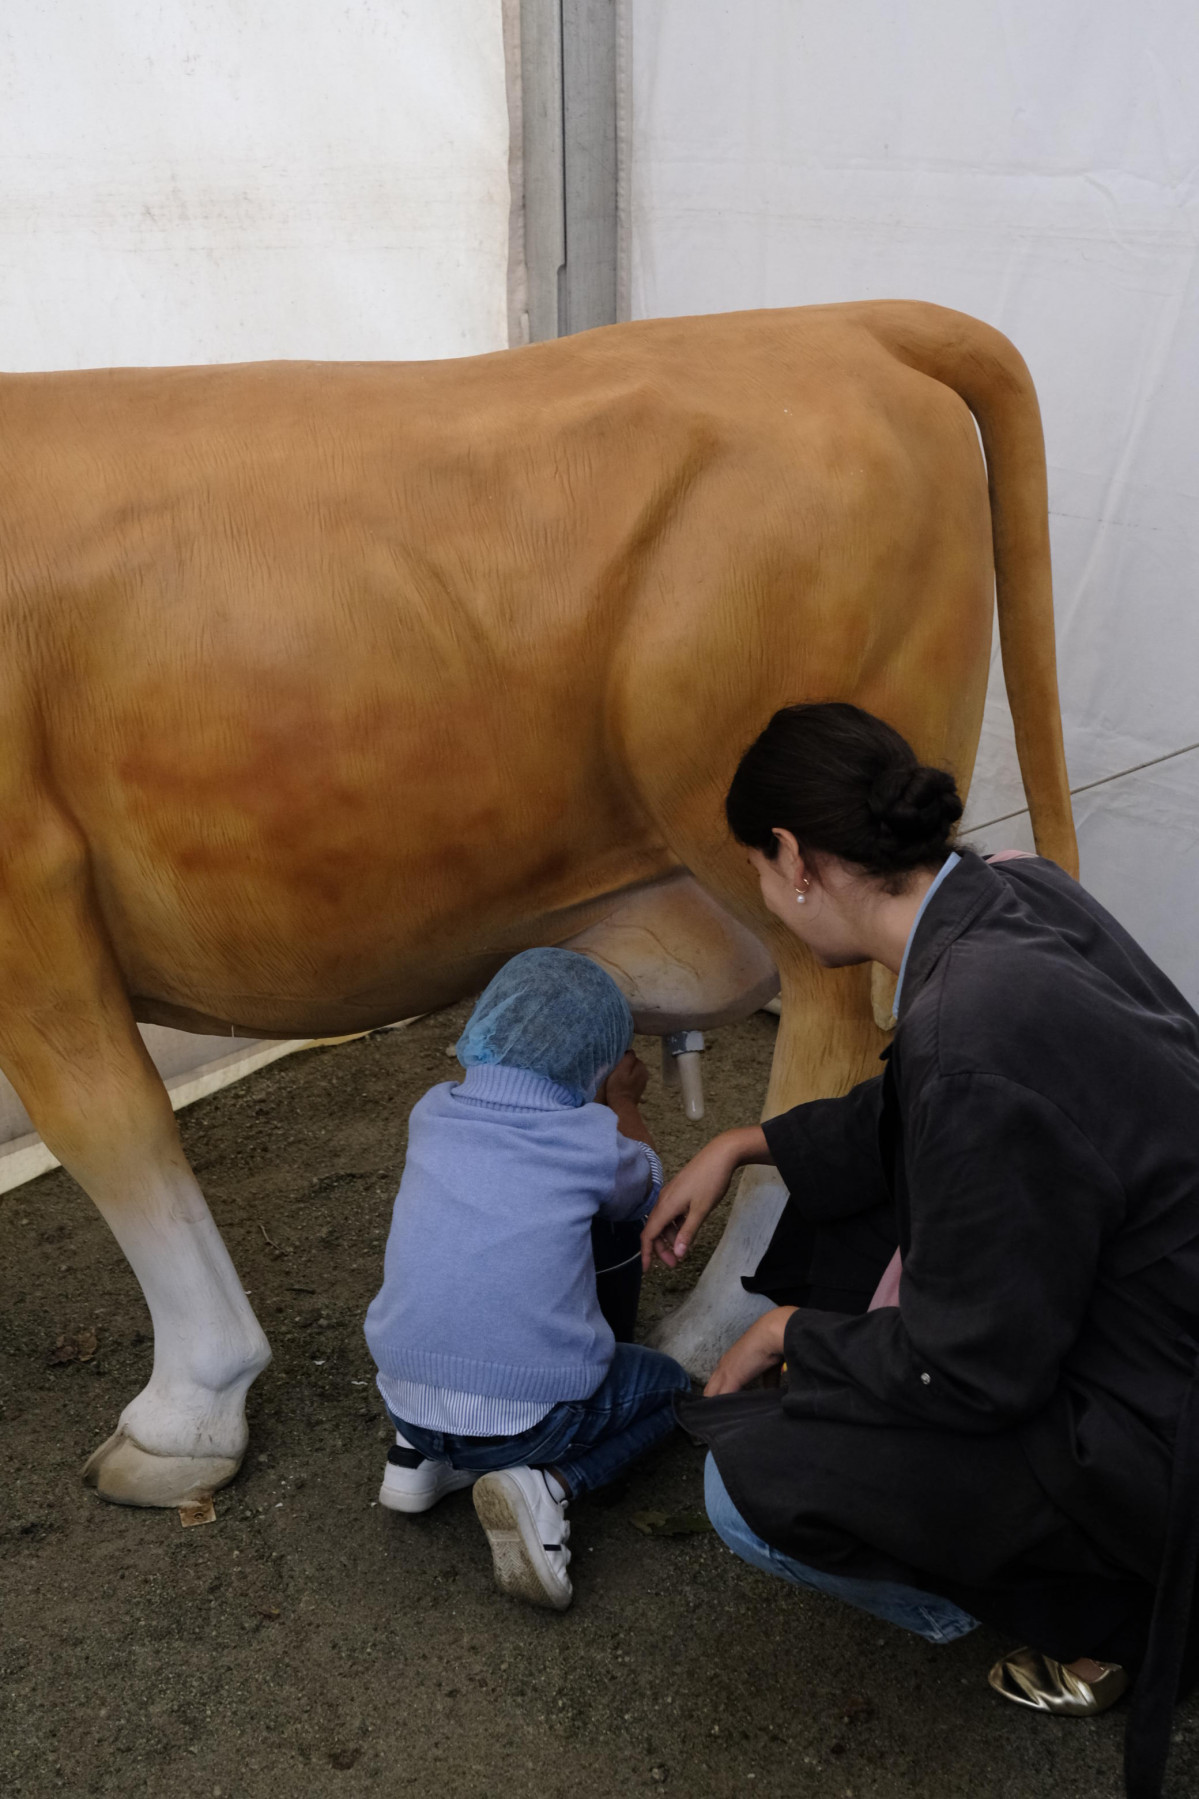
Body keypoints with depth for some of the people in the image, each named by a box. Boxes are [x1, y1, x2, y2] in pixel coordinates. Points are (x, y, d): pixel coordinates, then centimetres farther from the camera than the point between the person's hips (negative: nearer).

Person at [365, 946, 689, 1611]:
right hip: (532, 1413, -5)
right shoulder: (592, 1138, -9)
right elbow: (646, 1193, 15)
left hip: (405, 1399, 5)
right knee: (666, 1382, 23)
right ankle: (546, 1482, -2)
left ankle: (421, 1453, 16)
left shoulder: (434, 1113, 2)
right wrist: (622, 1103, 32)